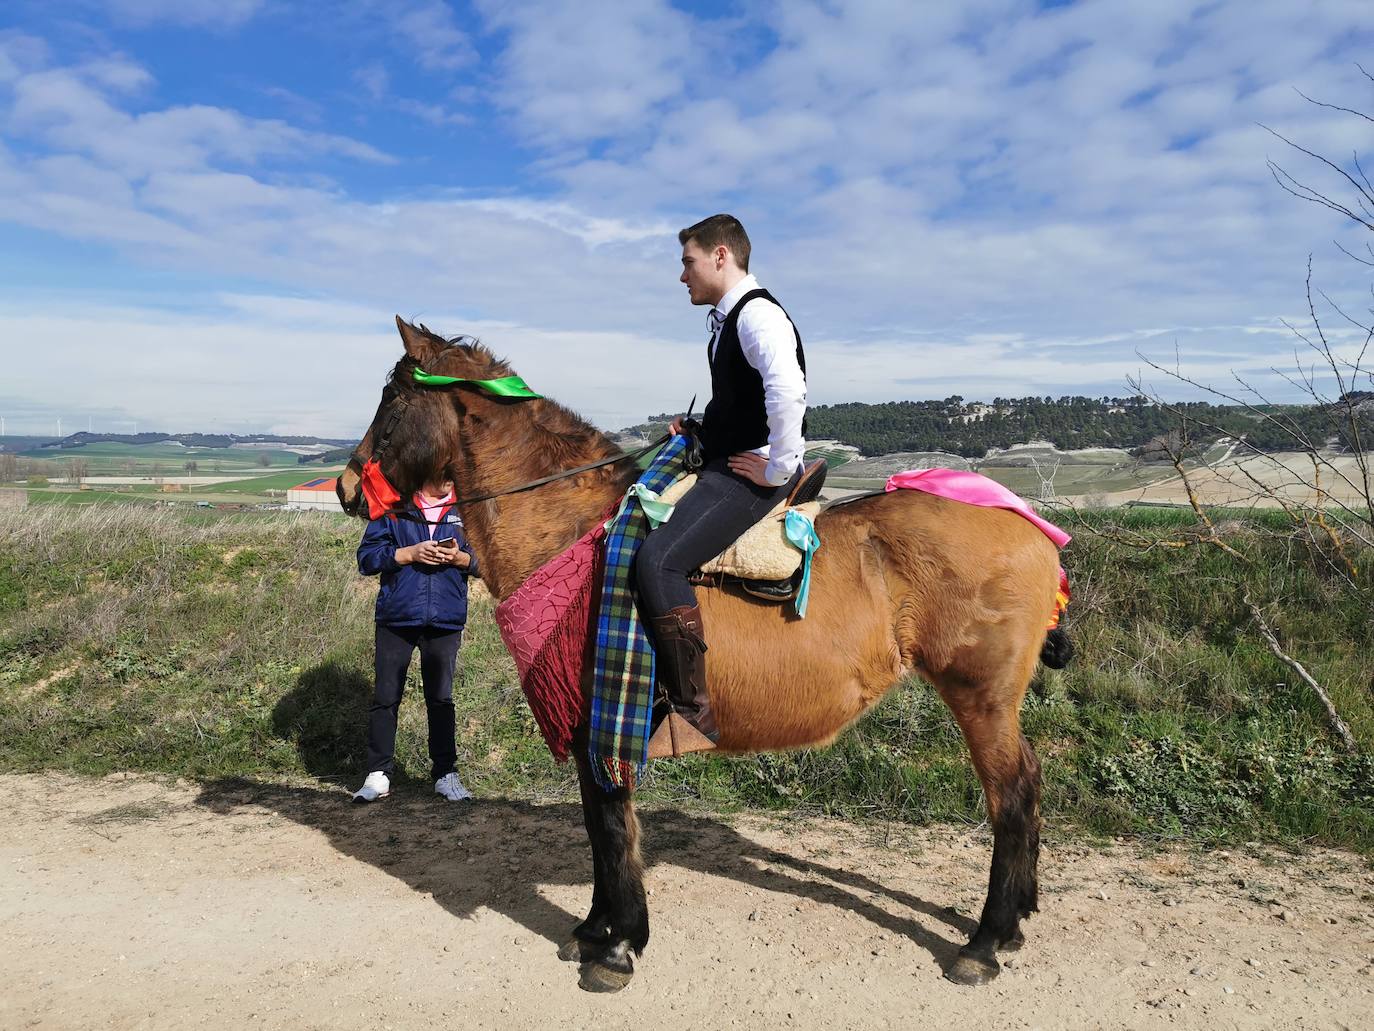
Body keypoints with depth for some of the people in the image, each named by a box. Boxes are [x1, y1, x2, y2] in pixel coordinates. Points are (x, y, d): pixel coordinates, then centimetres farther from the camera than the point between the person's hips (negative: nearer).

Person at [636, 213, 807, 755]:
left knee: (658, 559, -26)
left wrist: (776, 470, -23)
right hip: (721, 463, 11)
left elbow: (788, 392, -31)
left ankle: (693, 714, -22)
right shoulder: (728, 319, 20)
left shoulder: (757, 314, -12)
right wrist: (698, 427, 16)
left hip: (752, 474, -11)